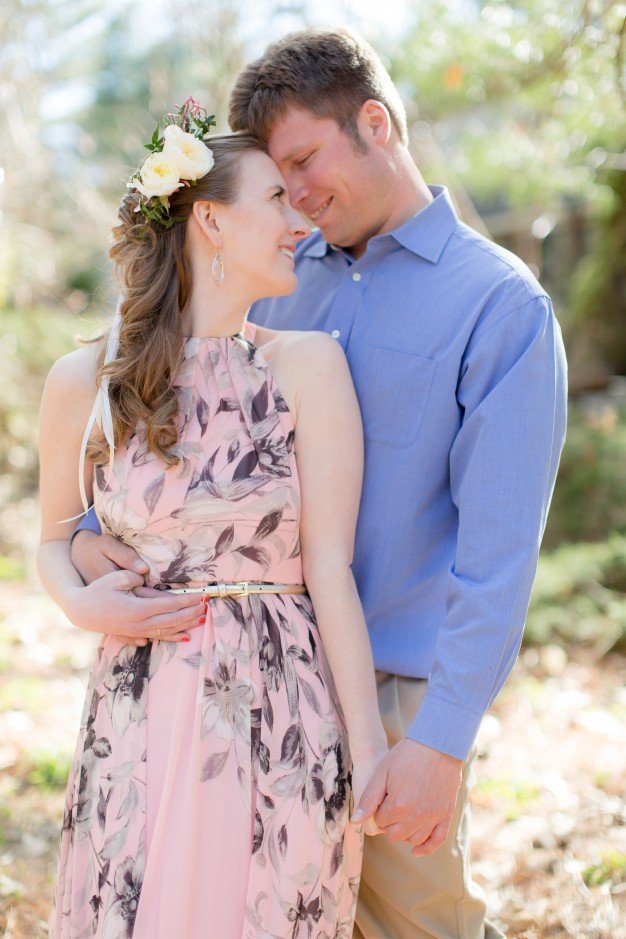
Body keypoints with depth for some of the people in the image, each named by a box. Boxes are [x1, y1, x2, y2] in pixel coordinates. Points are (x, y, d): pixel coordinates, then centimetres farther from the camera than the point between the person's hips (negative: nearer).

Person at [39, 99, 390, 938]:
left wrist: (370, 749, -8)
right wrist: (81, 602, -8)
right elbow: (55, 539, 14)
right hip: (141, 711, 1)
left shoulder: (307, 366, -2)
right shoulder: (84, 381, 0)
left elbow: (330, 567, -5)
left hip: (285, 712, 0)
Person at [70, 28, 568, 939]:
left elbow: (498, 547, -14)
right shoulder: (281, 277, 10)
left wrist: (443, 738, -20)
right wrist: (89, 526, -3)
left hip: (394, 687, -5)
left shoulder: (502, 302, -8)